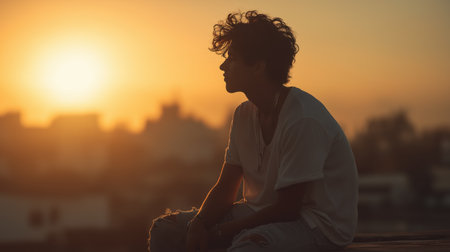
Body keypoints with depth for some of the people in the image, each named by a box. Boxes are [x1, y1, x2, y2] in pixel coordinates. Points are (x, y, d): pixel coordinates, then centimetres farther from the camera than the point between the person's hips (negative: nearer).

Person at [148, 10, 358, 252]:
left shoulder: (304, 120, -22)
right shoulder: (245, 114, 5)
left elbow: (288, 208, -21)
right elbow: (225, 189, 8)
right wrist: (199, 224, -12)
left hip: (318, 223, -8)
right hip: (263, 212, 8)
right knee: (166, 230, -1)